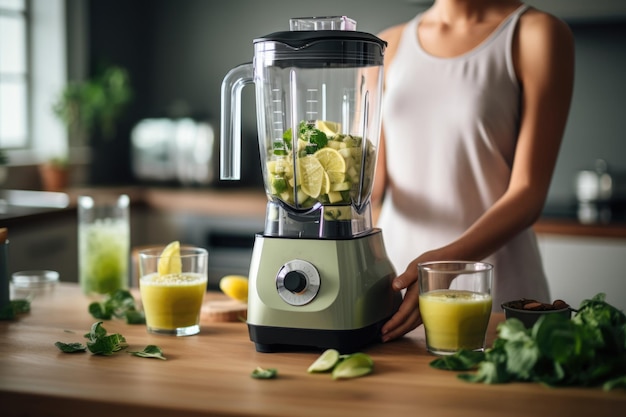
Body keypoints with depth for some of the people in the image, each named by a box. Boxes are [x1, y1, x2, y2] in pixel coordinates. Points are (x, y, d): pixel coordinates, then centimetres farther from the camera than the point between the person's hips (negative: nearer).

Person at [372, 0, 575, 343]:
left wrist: (446, 261, -26)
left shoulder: (538, 35, -5)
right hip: (393, 281, 4)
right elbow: (369, 179, 6)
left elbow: (528, 193, -12)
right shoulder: (389, 46, 8)